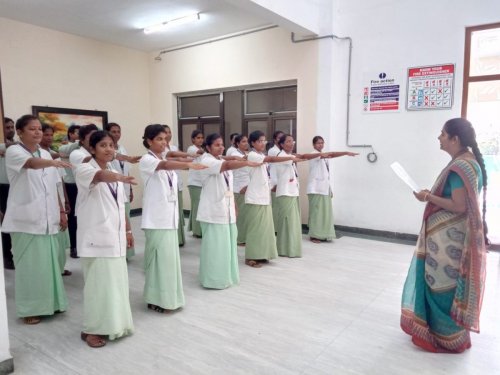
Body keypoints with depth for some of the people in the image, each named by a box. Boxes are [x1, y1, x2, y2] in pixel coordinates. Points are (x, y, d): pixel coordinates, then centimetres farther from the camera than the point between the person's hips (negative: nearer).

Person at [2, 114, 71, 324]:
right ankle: (30, 309, 15)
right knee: (29, 264, 1)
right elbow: (31, 164, -30)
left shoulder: (45, 154, 12)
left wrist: (62, 212, 11)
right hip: (26, 220, -5)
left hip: (47, 219, 5)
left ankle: (50, 303, 26)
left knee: (49, 261, 11)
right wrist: (53, 163, -49)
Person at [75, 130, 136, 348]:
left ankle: (113, 324, 27)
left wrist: (127, 230, 15)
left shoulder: (115, 174, 14)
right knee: (98, 283, -2)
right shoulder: (84, 170, -9)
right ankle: (91, 330, 13)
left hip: (115, 236, 7)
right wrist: (121, 178, -54)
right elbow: (100, 176, -34)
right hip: (96, 237, -7)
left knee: (116, 282, 12)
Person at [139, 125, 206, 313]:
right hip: (156, 218, -7)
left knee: (170, 257, 12)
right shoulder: (146, 160, -10)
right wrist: (189, 165, -49)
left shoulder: (166, 159, 14)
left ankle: (168, 297, 24)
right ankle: (157, 300, 11)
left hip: (170, 216, 7)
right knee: (160, 258, -3)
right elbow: (164, 165, -32)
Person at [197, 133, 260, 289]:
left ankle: (226, 276, 26)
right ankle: (213, 279, 9)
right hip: (213, 212, -8)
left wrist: (233, 208, 14)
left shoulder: (223, 161, 15)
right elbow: (227, 165, -32)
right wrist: (247, 163, -43)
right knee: (215, 246, -2)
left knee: (227, 244, 14)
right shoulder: (206, 161, -12)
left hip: (226, 210, 8)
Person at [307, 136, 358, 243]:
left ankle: (323, 235, 15)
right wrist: (346, 153, -34)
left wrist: (330, 189, 16)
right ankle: (314, 236, 1)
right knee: (316, 212, -6)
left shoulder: (324, 157, 20)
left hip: (324, 188, 8)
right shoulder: (314, 155, -8)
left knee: (326, 212, 7)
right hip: (316, 189, -8)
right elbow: (330, 154, -25)